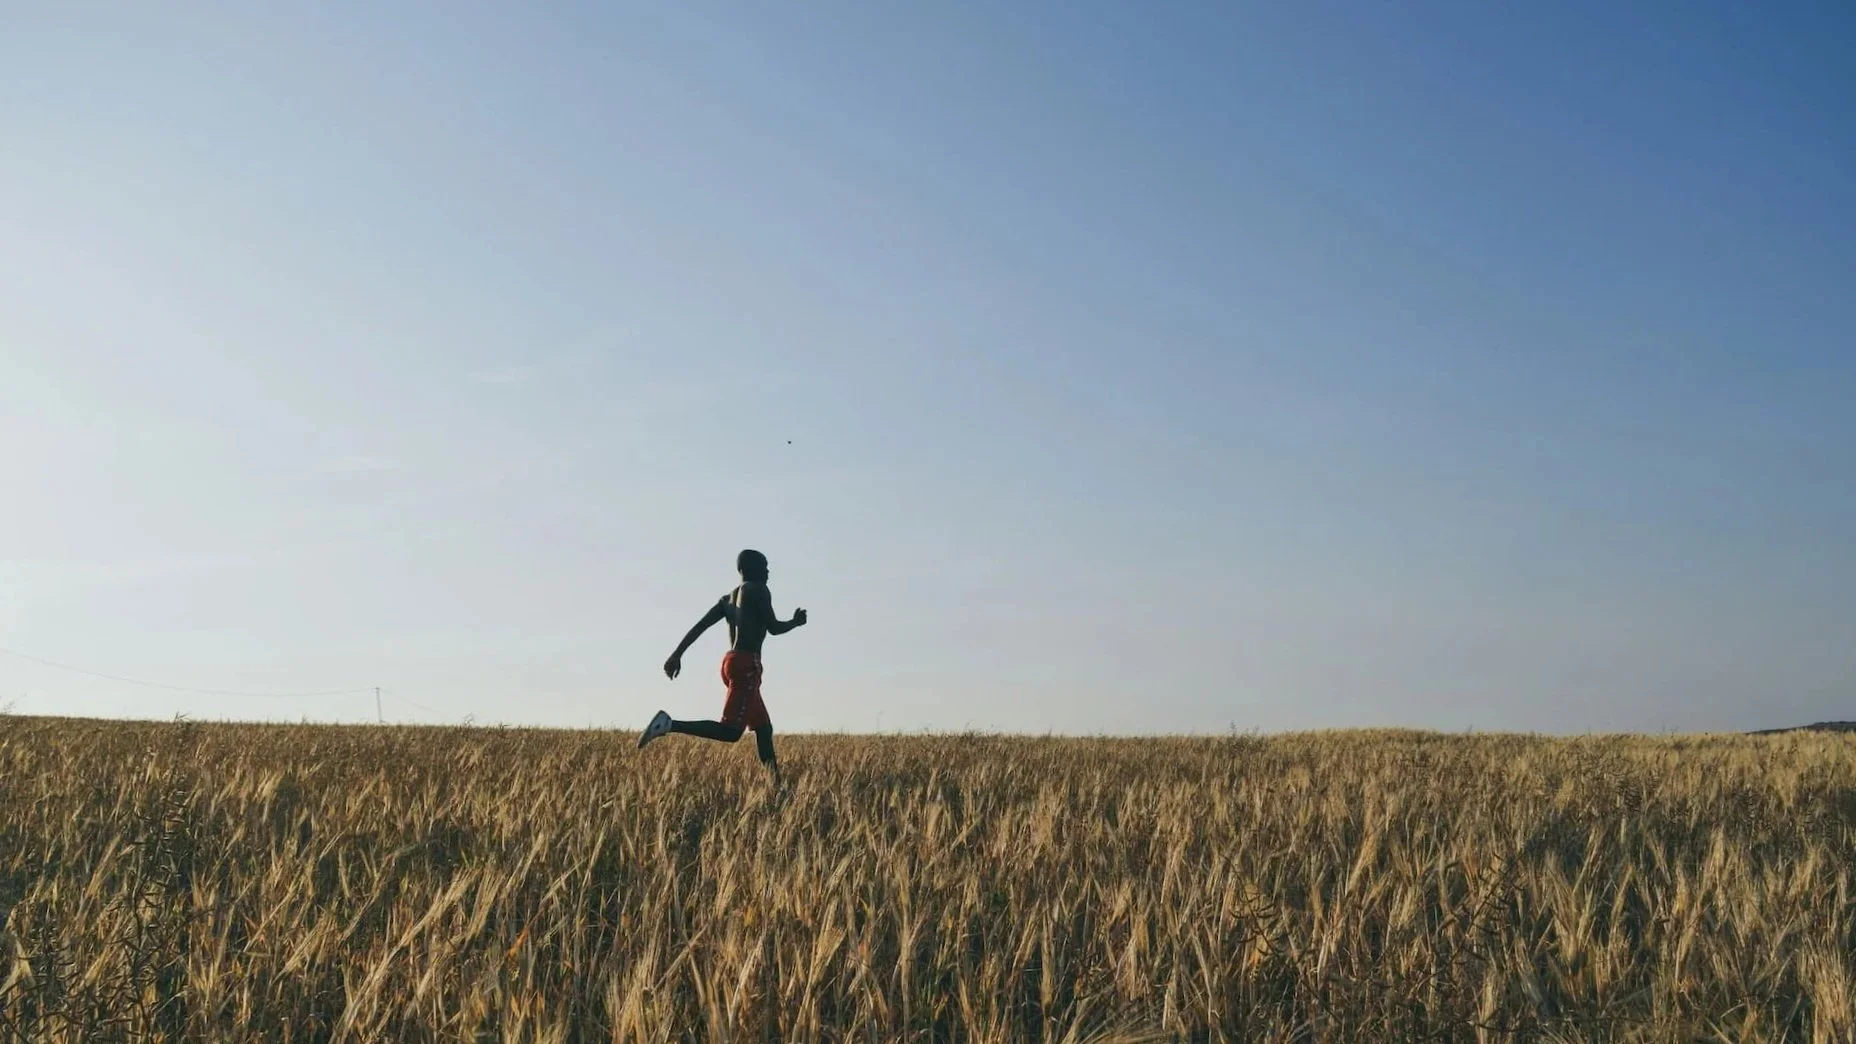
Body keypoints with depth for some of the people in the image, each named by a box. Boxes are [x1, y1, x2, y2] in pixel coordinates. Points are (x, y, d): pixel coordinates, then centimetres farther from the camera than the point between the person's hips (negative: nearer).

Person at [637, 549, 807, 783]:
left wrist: (677, 654, 7)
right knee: (730, 731, -18)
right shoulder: (759, 590, -2)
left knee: (763, 727, 14)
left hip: (730, 662, 10)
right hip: (746, 664, -10)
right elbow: (773, 627, -7)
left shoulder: (728, 598, 20)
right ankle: (669, 724, -28)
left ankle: (775, 782, 12)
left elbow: (699, 626, 11)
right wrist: (795, 622, 13)